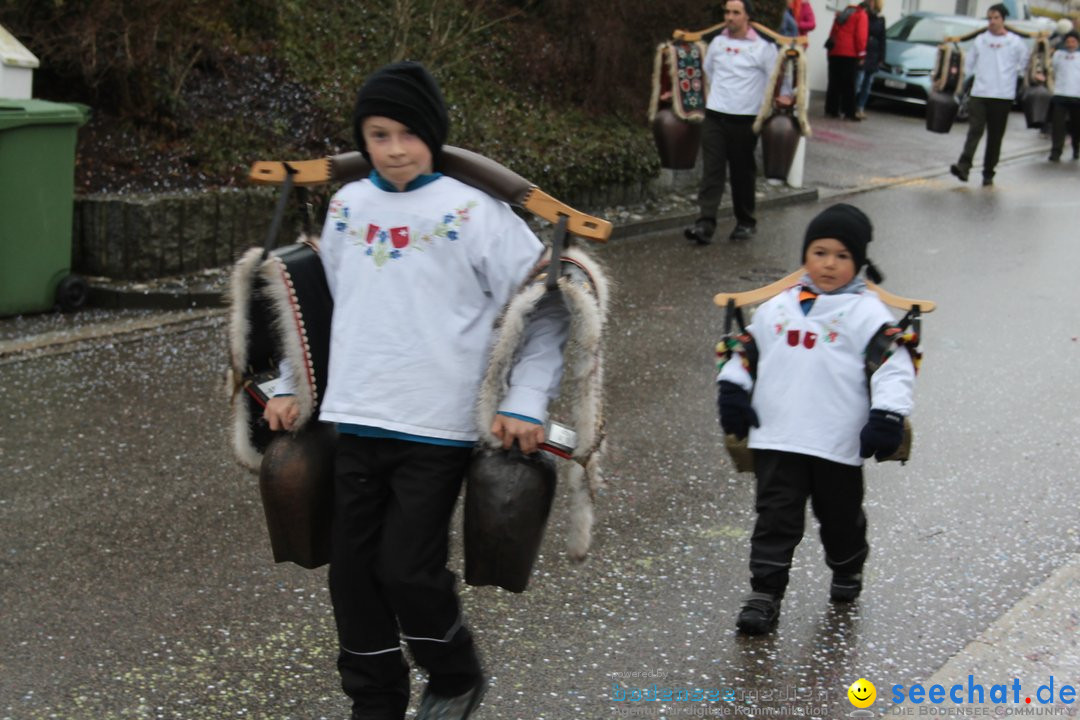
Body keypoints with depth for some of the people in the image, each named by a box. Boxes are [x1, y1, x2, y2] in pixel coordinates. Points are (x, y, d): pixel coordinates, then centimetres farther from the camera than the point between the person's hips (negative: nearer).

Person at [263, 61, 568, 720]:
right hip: (354, 421, 5)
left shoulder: (476, 212, -5)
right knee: (354, 570, 7)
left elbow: (546, 308, -4)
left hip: (438, 426, -4)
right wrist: (291, 386, 16)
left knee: (407, 567, -6)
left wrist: (525, 404, -12)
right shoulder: (346, 207, 9)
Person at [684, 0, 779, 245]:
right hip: (715, 117, 3)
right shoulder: (717, 42, 8)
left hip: (745, 120, -3)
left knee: (743, 174, 6)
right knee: (711, 171, -5)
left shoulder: (763, 47, -5)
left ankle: (746, 223, 20)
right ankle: (705, 224, -12)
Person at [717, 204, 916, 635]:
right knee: (775, 516, -2)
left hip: (838, 443, -2)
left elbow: (895, 367, -8)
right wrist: (733, 391, 6)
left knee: (840, 515, 17)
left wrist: (888, 417, -18)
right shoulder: (776, 308, 9)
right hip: (776, 438, 2)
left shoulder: (867, 314, -4)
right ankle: (764, 594, 1)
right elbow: (746, 351, 18)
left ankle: (847, 570, 42)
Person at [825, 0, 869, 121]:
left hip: (834, 52, 6)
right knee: (849, 84, -6)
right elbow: (860, 35, -9)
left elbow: (833, 32, 20)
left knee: (834, 83, 9)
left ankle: (831, 110, 8)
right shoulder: (861, 15, 1)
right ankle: (849, 113, -8)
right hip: (849, 53, -6)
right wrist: (861, 53, -7)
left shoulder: (841, 14, 23)